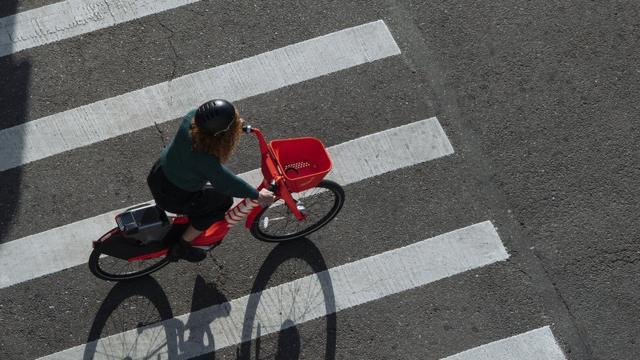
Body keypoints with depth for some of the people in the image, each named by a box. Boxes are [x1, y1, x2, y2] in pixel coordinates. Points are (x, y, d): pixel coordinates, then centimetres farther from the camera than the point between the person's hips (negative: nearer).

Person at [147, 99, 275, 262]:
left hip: (156, 175, 7)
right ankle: (182, 246, 20)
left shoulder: (192, 117, -22)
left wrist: (237, 124, 11)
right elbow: (228, 184, -26)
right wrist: (258, 195, -12)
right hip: (171, 198, -7)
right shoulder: (205, 160, -40)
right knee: (224, 201, 9)